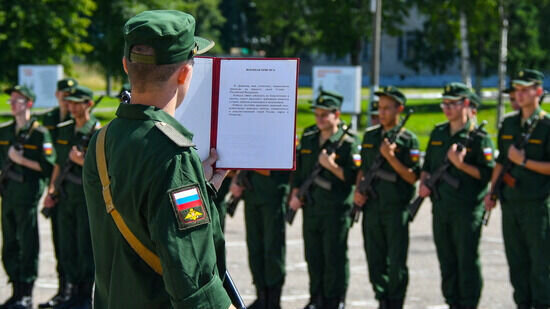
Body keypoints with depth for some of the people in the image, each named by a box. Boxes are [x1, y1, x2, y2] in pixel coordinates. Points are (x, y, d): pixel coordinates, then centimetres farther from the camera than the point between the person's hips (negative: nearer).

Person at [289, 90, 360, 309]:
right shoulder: (308, 138, 11)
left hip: (336, 210, -6)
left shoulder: (348, 142, -7)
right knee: (313, 256, 11)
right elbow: (298, 169, 18)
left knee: (335, 257, -1)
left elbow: (353, 177, -10)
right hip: (311, 207, 6)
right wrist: (295, 194, 9)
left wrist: (332, 167, -23)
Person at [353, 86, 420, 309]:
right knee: (375, 260, 7)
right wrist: (358, 190, 4)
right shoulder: (370, 136, 12)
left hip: (396, 209, -5)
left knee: (396, 263, -2)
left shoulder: (408, 140, -4)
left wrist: (390, 157, -18)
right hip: (372, 207, 5)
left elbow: (412, 177, -8)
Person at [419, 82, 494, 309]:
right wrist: (423, 184, 5)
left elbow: (487, 174, -10)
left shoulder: (479, 137, -6)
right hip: (440, 207, 6)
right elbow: (427, 165, 23)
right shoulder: (438, 133, 14)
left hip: (467, 209, -6)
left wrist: (461, 165, -20)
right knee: (447, 261, 10)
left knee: (467, 260, -4)